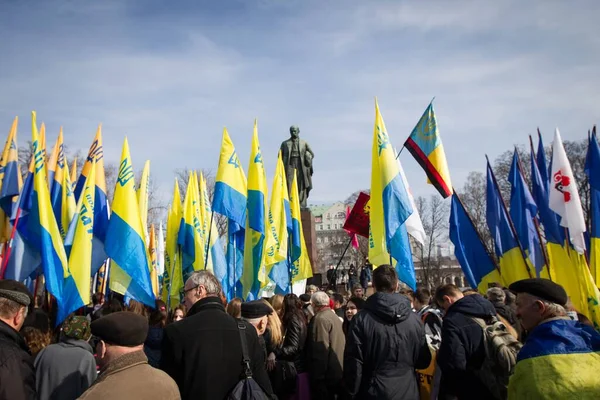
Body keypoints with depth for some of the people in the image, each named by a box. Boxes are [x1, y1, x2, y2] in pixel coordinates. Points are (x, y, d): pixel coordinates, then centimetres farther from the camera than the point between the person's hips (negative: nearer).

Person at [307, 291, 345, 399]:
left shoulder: (320, 318, -16)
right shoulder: (334, 316, 13)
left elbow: (320, 349, -23)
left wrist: (317, 376, -19)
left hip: (327, 372, -9)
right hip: (337, 369, 9)